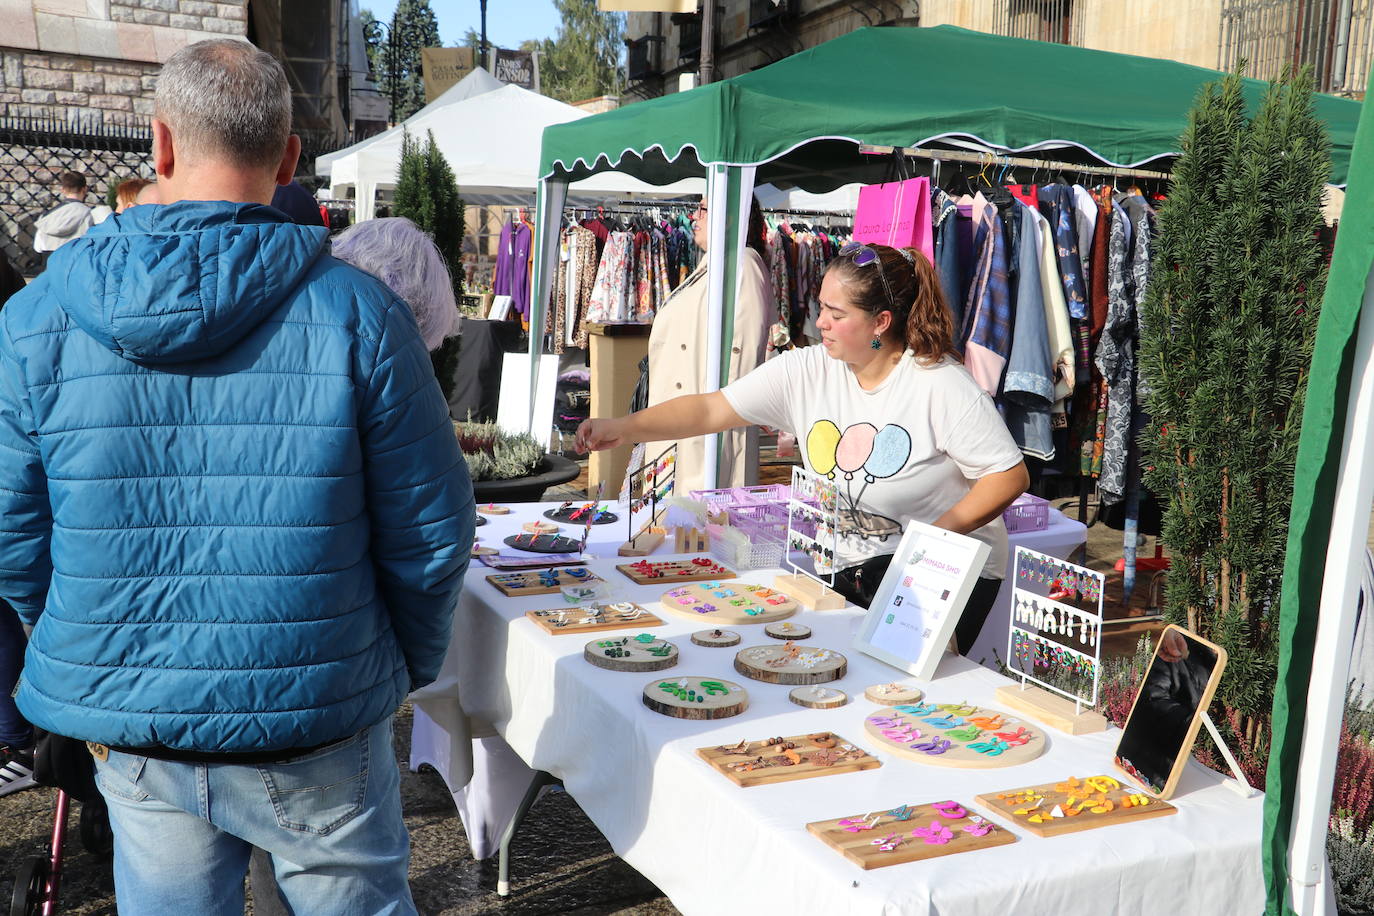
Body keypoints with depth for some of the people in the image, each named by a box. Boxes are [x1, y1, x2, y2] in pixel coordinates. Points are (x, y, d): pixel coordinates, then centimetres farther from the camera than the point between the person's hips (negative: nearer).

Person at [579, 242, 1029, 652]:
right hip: (848, 571, 4)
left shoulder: (942, 386, -15)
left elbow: (1010, 476, -12)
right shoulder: (805, 372, -3)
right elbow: (711, 410, -5)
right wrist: (623, 428, -15)